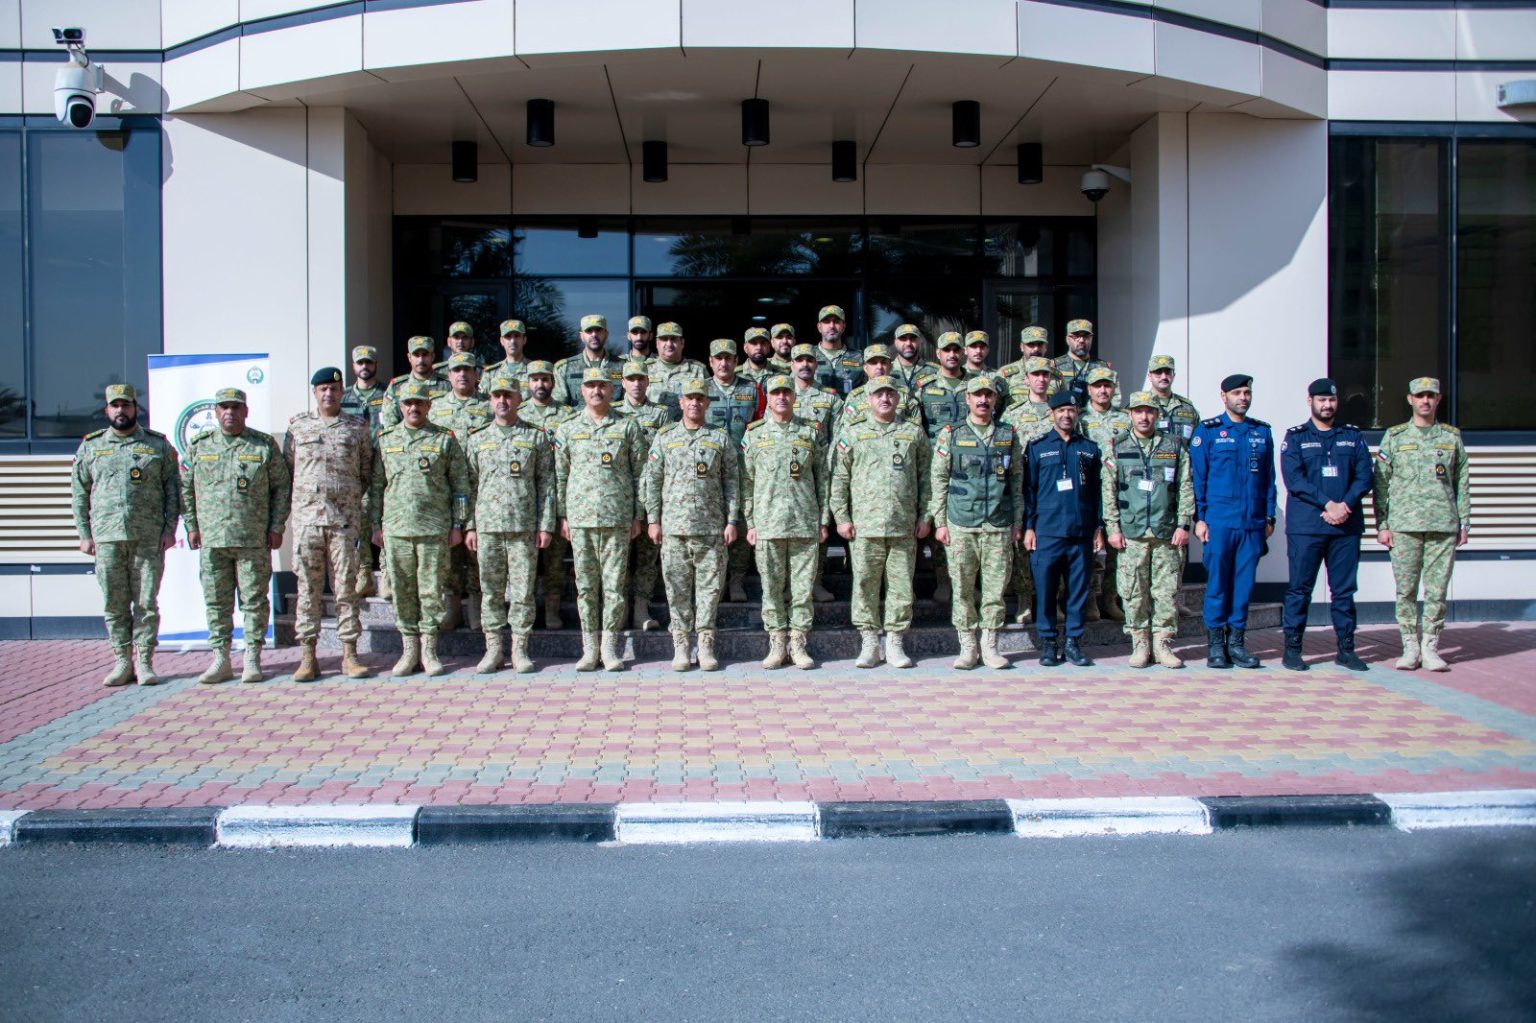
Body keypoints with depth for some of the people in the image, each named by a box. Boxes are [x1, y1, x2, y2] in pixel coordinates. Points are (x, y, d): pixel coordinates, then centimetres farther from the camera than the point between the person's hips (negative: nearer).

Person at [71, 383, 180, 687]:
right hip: (106, 537, 2)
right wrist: (84, 534, 5)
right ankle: (123, 662, 12)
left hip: (148, 537, -2)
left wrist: (170, 529, -3)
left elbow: (173, 489, 5)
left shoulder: (158, 445, 7)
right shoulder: (90, 446, 11)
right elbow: (79, 493, 12)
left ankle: (144, 662, 6)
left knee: (146, 602, -1)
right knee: (114, 604, 4)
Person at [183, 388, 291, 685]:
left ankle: (252, 659, 10)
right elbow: (186, 488, 14)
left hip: (254, 540, -2)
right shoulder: (199, 445, 9)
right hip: (211, 539, 2)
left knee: (254, 601, 2)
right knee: (216, 602, 7)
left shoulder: (264, 446, 2)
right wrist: (191, 526, 7)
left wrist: (277, 527, -1)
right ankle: (220, 659, 15)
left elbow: (281, 487, 5)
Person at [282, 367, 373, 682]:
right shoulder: (297, 426, 11)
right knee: (308, 588, 2)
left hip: (345, 519, -1)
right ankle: (308, 655, 6)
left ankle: (349, 653, 6)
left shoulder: (358, 428, 9)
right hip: (306, 517, 1)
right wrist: (290, 504, 7)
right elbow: (286, 470, 13)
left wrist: (353, 501, 5)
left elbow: (368, 473, 11)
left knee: (346, 587, 0)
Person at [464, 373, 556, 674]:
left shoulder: (536, 437, 6)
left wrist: (546, 525, -2)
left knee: (522, 590, 0)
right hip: (487, 525, 2)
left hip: (524, 525, -2)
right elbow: (469, 485, 11)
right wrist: (469, 526, 3)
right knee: (491, 590, 5)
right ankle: (493, 649, 12)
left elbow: (546, 484, 4)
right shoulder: (477, 439, 11)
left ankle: (520, 650, 8)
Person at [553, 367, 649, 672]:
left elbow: (640, 473, 6)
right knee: (585, 584, 4)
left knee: (615, 583, -1)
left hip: (618, 517, -1)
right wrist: (562, 516, 4)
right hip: (580, 516, 1)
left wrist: (638, 516, 2)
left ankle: (609, 646, 7)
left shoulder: (628, 427, 6)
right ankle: (589, 648, 10)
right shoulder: (567, 429, 10)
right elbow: (560, 475, 11)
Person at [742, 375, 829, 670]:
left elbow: (822, 478, 10)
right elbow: (746, 482, 7)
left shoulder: (811, 432, 9)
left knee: (803, 586, 1)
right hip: (768, 523, 0)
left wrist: (823, 521, 5)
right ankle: (776, 644, 11)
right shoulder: (754, 434, 7)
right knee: (771, 587, 3)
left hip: (806, 523, 0)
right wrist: (750, 523, 2)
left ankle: (798, 644, 9)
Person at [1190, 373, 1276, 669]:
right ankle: (1215, 642, 8)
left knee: (1244, 583, 5)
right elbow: (1198, 477, 0)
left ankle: (1236, 641, 13)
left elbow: (1269, 477, 14)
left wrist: (1269, 517, 8)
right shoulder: (1207, 431, 2)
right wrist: (1200, 517, -6)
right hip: (1219, 521, -3)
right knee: (1217, 583, 0)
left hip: (1253, 523, 3)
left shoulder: (1262, 432, 13)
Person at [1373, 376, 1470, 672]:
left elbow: (1462, 484, 13)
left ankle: (1430, 647, 8)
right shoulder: (1395, 437, 7)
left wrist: (1464, 523, 7)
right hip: (1404, 525, -1)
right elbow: (1381, 483, 6)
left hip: (1444, 525, 1)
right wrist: (1382, 525, -1)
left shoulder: (1452, 437, 11)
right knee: (1406, 589, 1)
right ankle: (1410, 647, 9)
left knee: (1437, 589, 0)